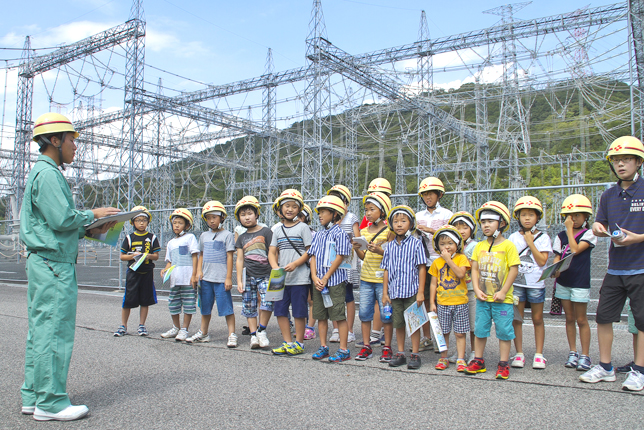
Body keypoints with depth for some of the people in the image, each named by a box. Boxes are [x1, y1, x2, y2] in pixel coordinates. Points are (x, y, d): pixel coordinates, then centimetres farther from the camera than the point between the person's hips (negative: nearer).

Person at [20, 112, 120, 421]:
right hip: (54, 264, -11)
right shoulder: (48, 174, -11)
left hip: (43, 263, 11)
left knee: (40, 332, 13)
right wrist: (92, 215, -4)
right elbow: (62, 219, -20)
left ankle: (33, 397, 20)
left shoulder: (43, 172, 22)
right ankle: (50, 403, 2)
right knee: (55, 332, -5)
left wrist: (90, 231, 11)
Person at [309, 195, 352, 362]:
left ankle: (343, 350, 5)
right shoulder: (318, 235, 13)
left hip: (335, 280, -7)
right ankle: (323, 347, 23)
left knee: (339, 315, -2)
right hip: (318, 281, 7)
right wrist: (315, 277, -5)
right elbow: (313, 256, 9)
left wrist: (326, 278, -13)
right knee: (321, 315, 12)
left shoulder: (339, 234, -7)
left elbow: (340, 257, -13)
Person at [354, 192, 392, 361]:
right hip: (366, 278, 5)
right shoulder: (364, 231, 11)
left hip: (383, 278, -5)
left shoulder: (388, 231, -5)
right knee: (364, 313, 7)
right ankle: (366, 346, 18)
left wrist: (380, 250, -24)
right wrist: (357, 249, -5)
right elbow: (364, 257, 14)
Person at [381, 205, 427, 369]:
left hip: (412, 291, -4)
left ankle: (415, 355, 14)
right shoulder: (390, 246, 7)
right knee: (398, 324, 12)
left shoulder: (415, 243, -4)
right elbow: (386, 270, 10)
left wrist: (420, 291, -10)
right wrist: (385, 292, 7)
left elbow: (422, 268, -6)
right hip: (395, 292, 4)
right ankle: (400, 354, 23)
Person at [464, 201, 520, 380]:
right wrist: (477, 289, -5)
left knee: (504, 331, 5)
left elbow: (514, 270, -11)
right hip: (483, 298, 5)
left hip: (502, 299, -5)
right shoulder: (480, 246, 6)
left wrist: (503, 292, -15)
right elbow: (475, 268, 7)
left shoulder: (508, 245, -8)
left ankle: (503, 364, 17)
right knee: (480, 330, 13)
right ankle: (478, 361, 25)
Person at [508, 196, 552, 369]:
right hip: (516, 282, 2)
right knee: (516, 319, 2)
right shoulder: (513, 237, 7)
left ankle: (539, 354, 15)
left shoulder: (543, 237, 1)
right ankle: (519, 354, 11)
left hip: (536, 284, -1)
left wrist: (530, 243, -10)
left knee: (537, 319, 6)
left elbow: (542, 261, -9)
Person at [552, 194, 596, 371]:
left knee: (581, 320, 1)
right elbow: (557, 257, 6)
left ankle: (585, 355, 10)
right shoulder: (561, 236, 9)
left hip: (580, 282, -4)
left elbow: (575, 250, -18)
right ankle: (573, 353, 20)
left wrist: (570, 229, -12)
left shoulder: (588, 234, -4)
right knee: (569, 319, 11)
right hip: (563, 282, 4)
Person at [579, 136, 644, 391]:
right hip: (615, 268, 5)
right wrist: (598, 228, -6)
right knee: (603, 317, 7)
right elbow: (600, 224, 16)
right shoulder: (609, 195, 10)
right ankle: (605, 367, 20)